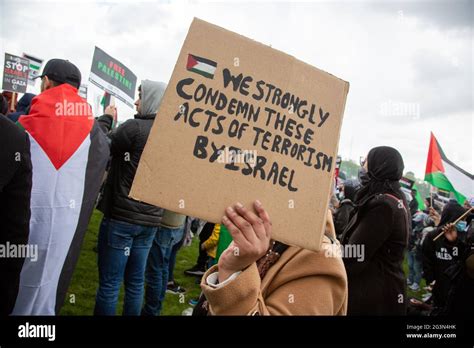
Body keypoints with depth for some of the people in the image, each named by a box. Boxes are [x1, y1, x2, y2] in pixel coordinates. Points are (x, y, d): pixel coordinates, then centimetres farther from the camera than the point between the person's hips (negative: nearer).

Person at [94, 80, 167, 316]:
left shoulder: (136, 127, -15)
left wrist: (106, 118, 9)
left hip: (122, 216, -6)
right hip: (150, 219, 7)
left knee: (109, 284, 3)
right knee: (136, 282, 15)